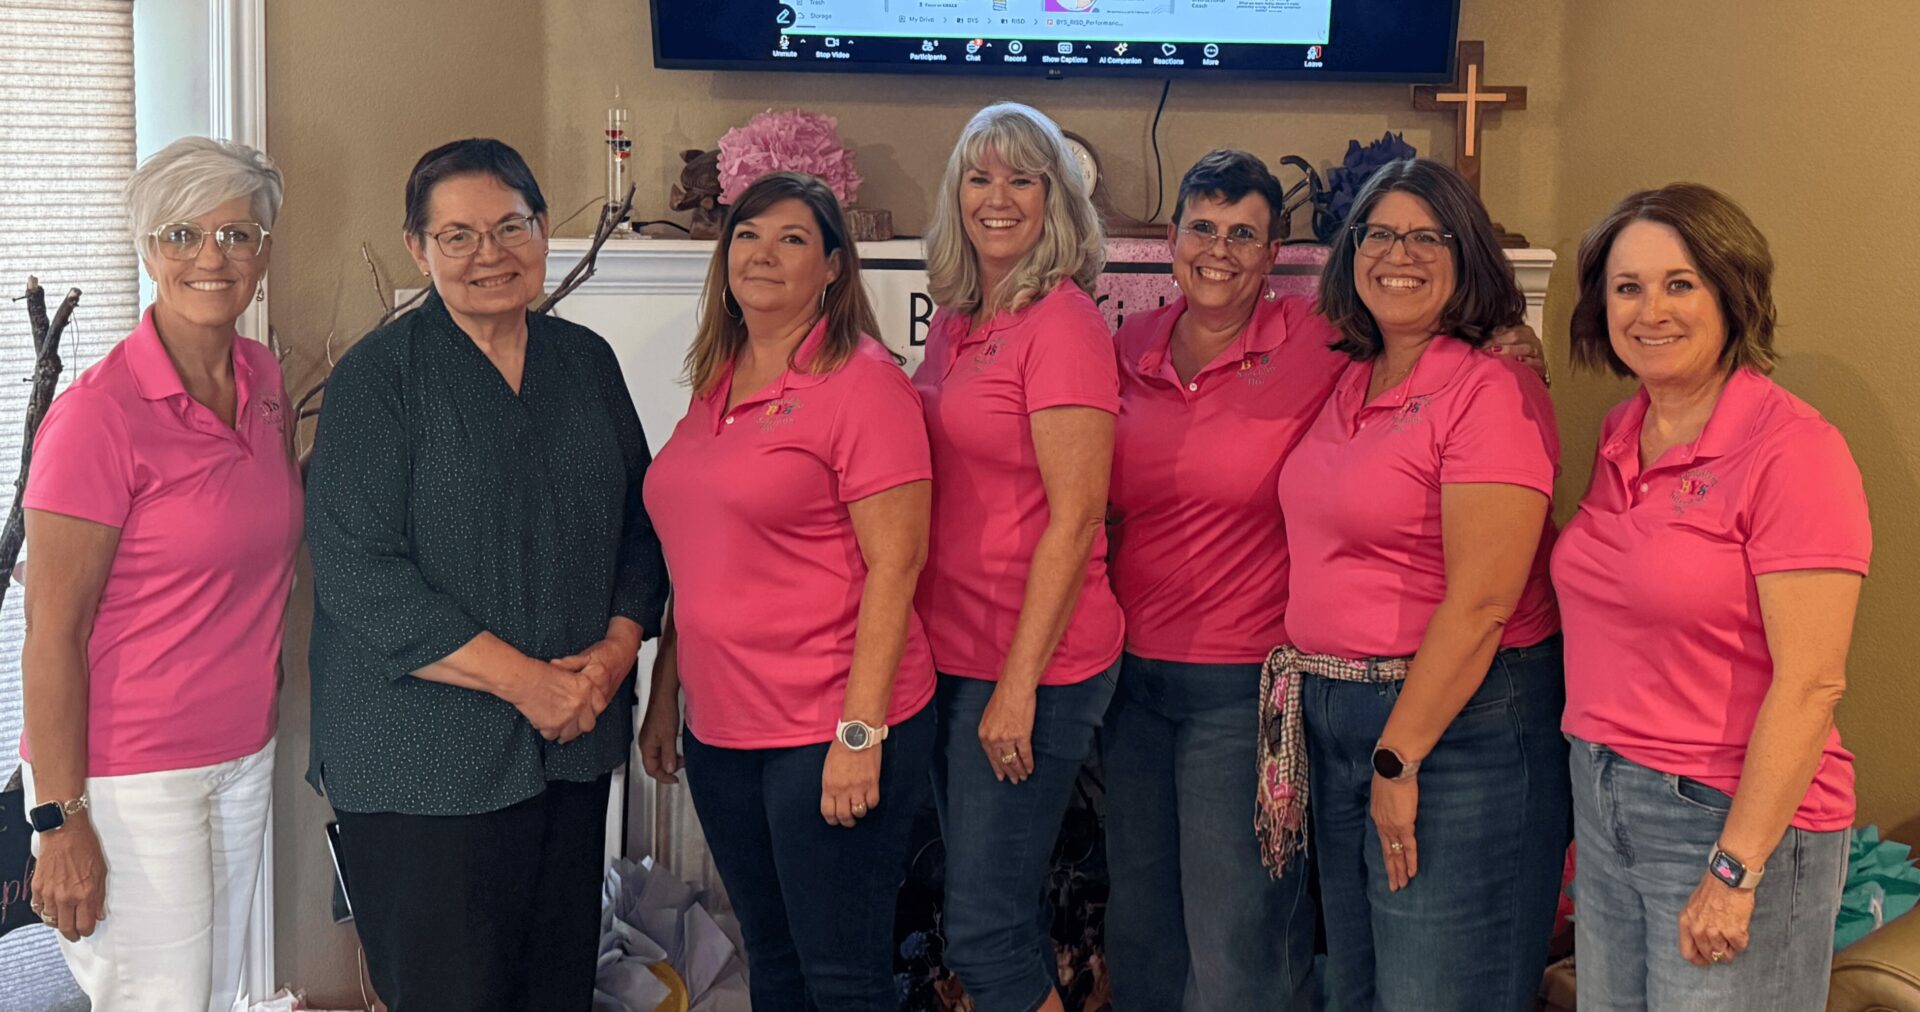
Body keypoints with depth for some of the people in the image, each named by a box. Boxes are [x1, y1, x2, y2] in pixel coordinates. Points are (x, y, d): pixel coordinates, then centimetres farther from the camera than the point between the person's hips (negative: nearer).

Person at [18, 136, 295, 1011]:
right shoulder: (101, 414, -17)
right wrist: (61, 821, -17)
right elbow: (52, 630, -16)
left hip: (242, 756, 7)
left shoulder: (262, 379, 4)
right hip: (127, 776, -7)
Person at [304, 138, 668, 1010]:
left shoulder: (587, 362, 10)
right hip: (425, 764, -5)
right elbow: (358, 573, -15)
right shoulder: (378, 376, -8)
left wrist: (617, 648, -4)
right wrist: (524, 680, -17)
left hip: (574, 743, 5)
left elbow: (640, 520, 14)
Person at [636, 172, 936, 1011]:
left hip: (829, 729, -7)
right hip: (723, 726, 7)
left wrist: (860, 733, -19)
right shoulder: (716, 385, 11)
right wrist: (665, 696, 15)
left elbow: (894, 565, -16)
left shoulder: (861, 381, -11)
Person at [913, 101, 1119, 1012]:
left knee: (984, 929, -3)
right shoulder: (954, 321, 11)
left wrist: (1018, 683, -18)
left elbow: (1074, 518, -17)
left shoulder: (1063, 322, -13)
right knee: (1006, 911, 17)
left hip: (1033, 662, -8)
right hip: (950, 653, 8)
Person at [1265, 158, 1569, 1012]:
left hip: (1461, 722, -8)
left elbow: (1481, 602, -20)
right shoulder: (1350, 384, 10)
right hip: (1333, 716, 8)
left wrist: (1400, 757, -19)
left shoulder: (1491, 390, -15)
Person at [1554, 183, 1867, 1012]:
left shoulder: (1791, 448, -16)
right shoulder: (1620, 436, 6)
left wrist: (1737, 869, -20)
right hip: (1602, 801, 7)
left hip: (1736, 818, -7)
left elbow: (1809, 686, -19)